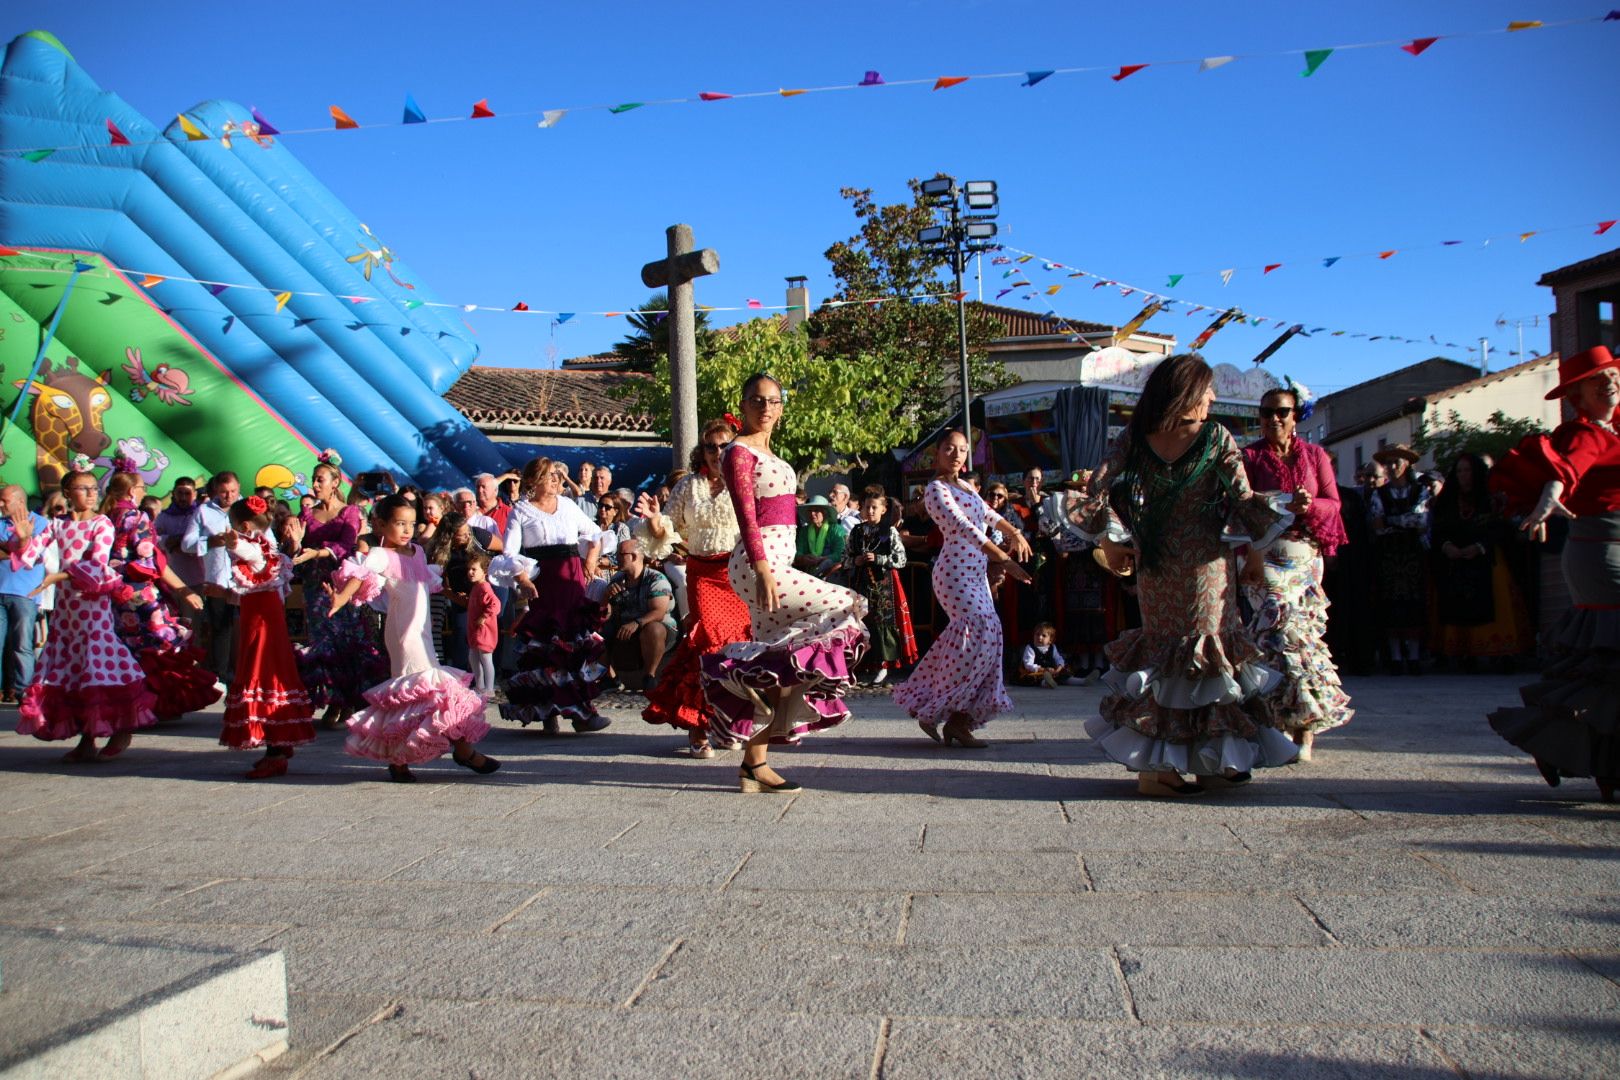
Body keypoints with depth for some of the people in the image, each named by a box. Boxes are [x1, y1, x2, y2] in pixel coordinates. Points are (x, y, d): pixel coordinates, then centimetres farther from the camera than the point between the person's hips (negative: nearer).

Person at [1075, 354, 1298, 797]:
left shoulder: (1132, 439, 0)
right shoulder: (1217, 438, -8)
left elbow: (1098, 493, -7)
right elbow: (1244, 503, -8)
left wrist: (1111, 541, 3)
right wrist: (1267, 533, 9)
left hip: (1152, 564, 4)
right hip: (1204, 562, -4)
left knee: (1159, 649, 11)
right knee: (1209, 648, 6)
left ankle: (1152, 763, 9)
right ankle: (1214, 756, 10)